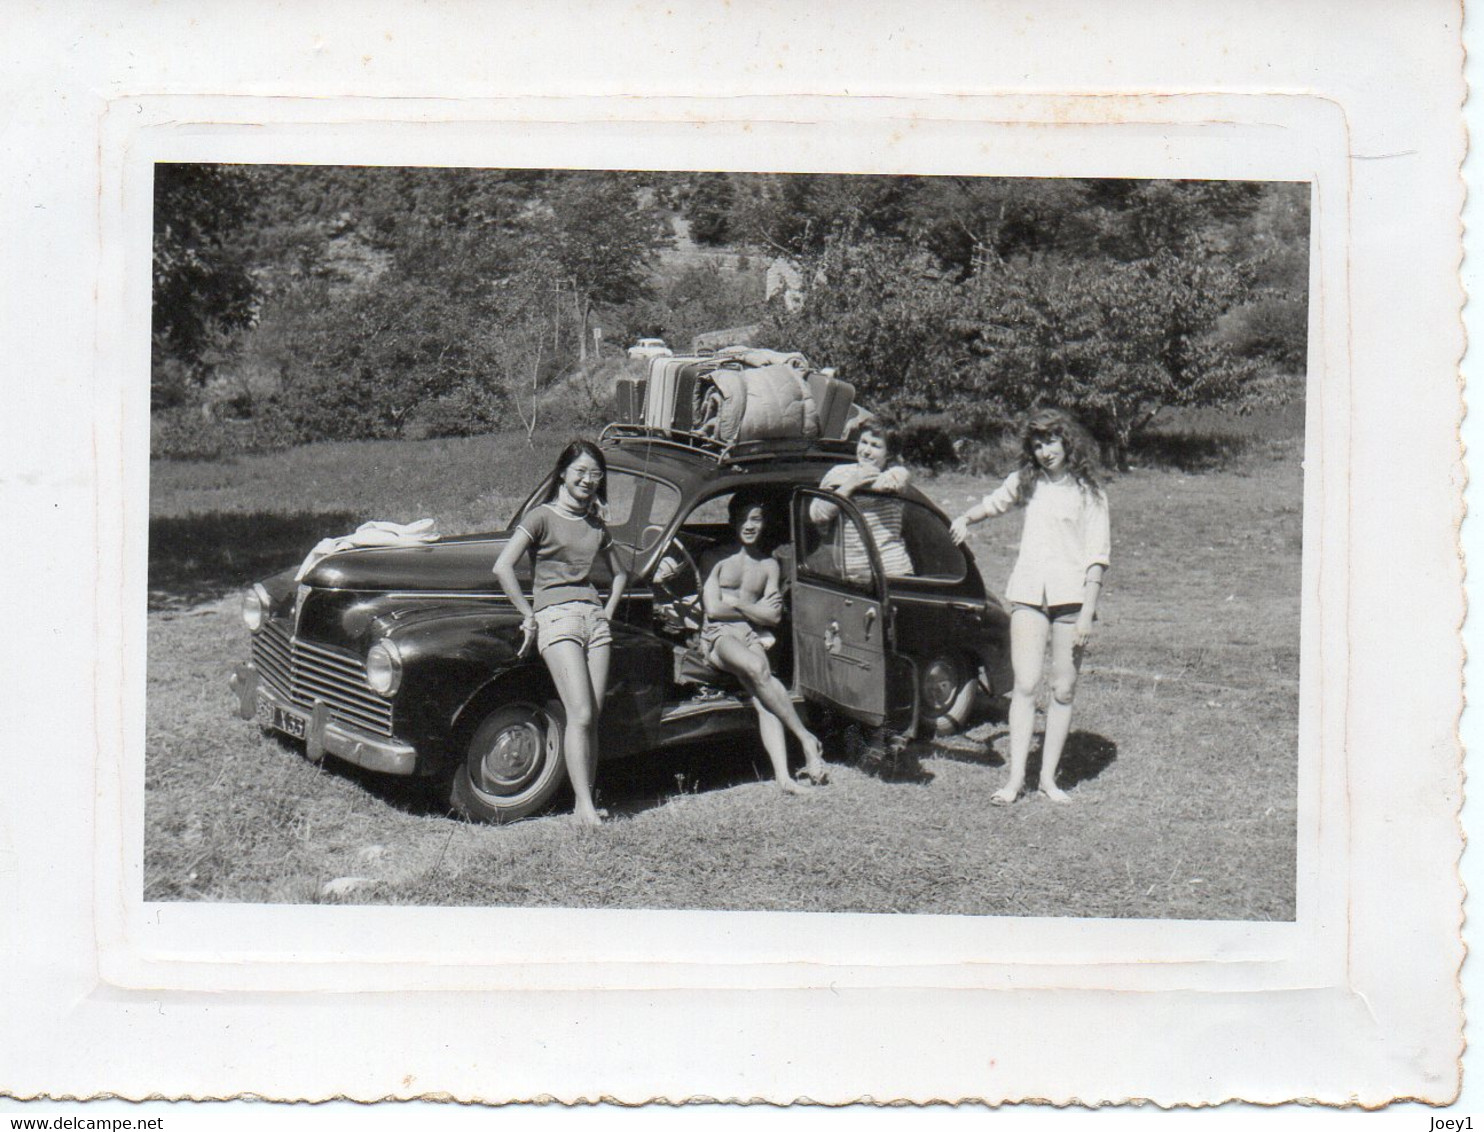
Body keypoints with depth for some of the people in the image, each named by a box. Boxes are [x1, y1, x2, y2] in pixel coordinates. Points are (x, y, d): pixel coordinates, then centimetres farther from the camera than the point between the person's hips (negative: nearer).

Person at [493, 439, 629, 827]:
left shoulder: (595, 524, 17)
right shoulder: (542, 517, -2)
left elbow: (620, 573, 32)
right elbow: (502, 568, -12)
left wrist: (609, 611, 18)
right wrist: (529, 616, -8)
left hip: (593, 617, 6)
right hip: (555, 617, -6)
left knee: (592, 717, 0)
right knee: (580, 715, -14)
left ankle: (587, 798, 5)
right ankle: (584, 804, -11)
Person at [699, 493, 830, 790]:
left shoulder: (769, 564, 20)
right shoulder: (717, 558, 11)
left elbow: (774, 616, 9)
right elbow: (713, 609, 0)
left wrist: (737, 604, -3)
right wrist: (755, 609, 4)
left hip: (753, 638, 3)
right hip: (718, 636, -3)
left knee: (762, 699, -27)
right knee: (758, 669, -36)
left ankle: (783, 776, -40)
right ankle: (808, 740, -31)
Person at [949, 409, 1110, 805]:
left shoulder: (1088, 491, 1)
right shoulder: (1025, 482, 12)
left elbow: (1098, 556, -2)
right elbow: (994, 503, 34)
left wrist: (1088, 611, -9)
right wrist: (966, 518, 13)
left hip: (1072, 594, -2)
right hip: (1028, 592, 2)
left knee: (1063, 691, 1)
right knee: (1025, 686, -7)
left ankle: (1048, 777, 9)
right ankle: (1015, 778, -6)